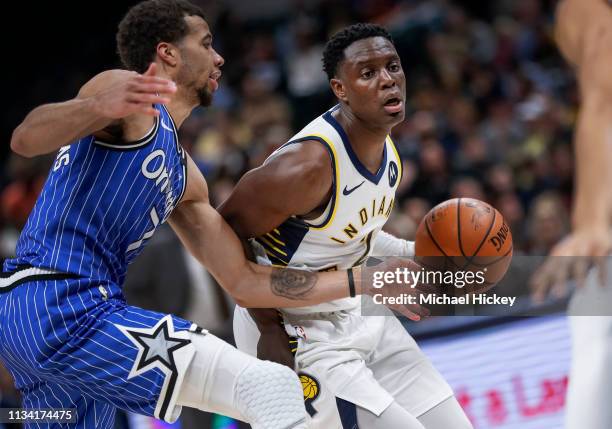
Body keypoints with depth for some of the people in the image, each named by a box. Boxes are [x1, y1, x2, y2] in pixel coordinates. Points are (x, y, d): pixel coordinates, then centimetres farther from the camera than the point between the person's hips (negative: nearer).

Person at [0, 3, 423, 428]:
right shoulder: (126, 91, -1)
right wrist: (101, 107, -39)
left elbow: (244, 282, 22)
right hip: (69, 309, -11)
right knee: (272, 388, -16)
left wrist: (361, 281, 21)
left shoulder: (185, 179, 24)